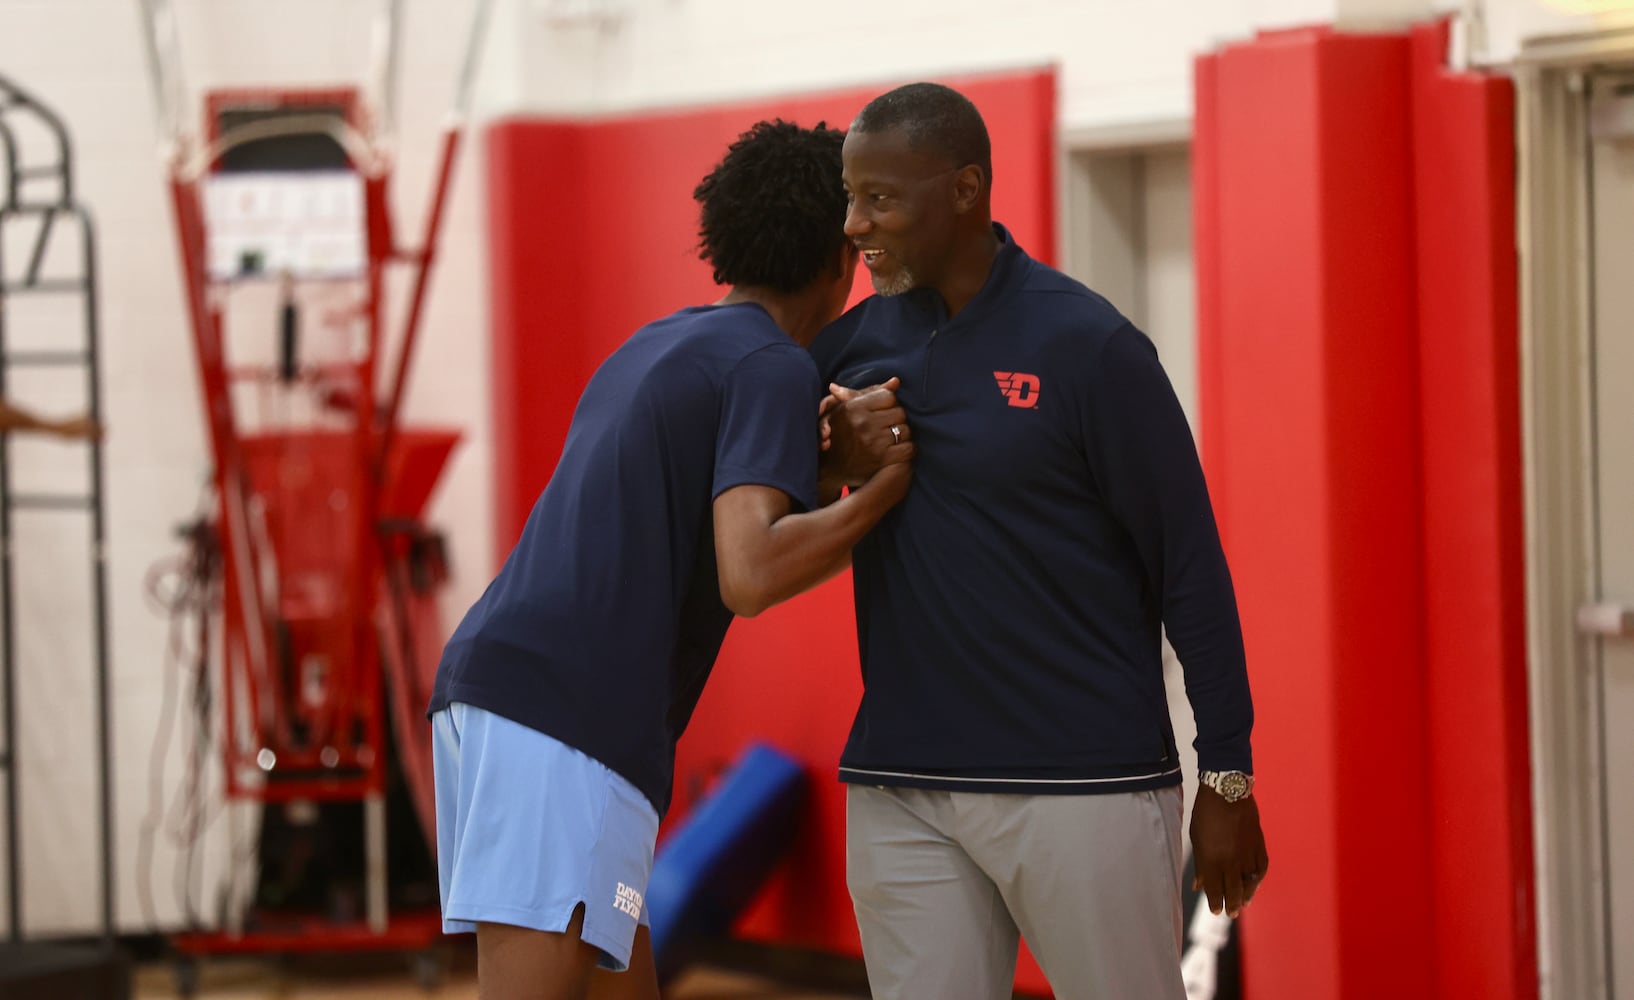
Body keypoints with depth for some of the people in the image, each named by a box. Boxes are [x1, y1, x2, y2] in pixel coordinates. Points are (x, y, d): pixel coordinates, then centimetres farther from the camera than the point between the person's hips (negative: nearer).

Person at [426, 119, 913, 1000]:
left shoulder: (653, 353, 27)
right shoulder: (776, 371, -2)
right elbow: (749, 578, -15)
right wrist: (893, 479, -5)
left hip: (483, 694, 9)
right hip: (572, 726, -9)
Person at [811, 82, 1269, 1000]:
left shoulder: (1088, 347, -9)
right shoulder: (854, 342, 6)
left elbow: (1190, 566, -5)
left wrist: (1229, 783, -5)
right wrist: (838, 459, -8)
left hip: (1085, 787, -5)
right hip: (902, 788, 5)